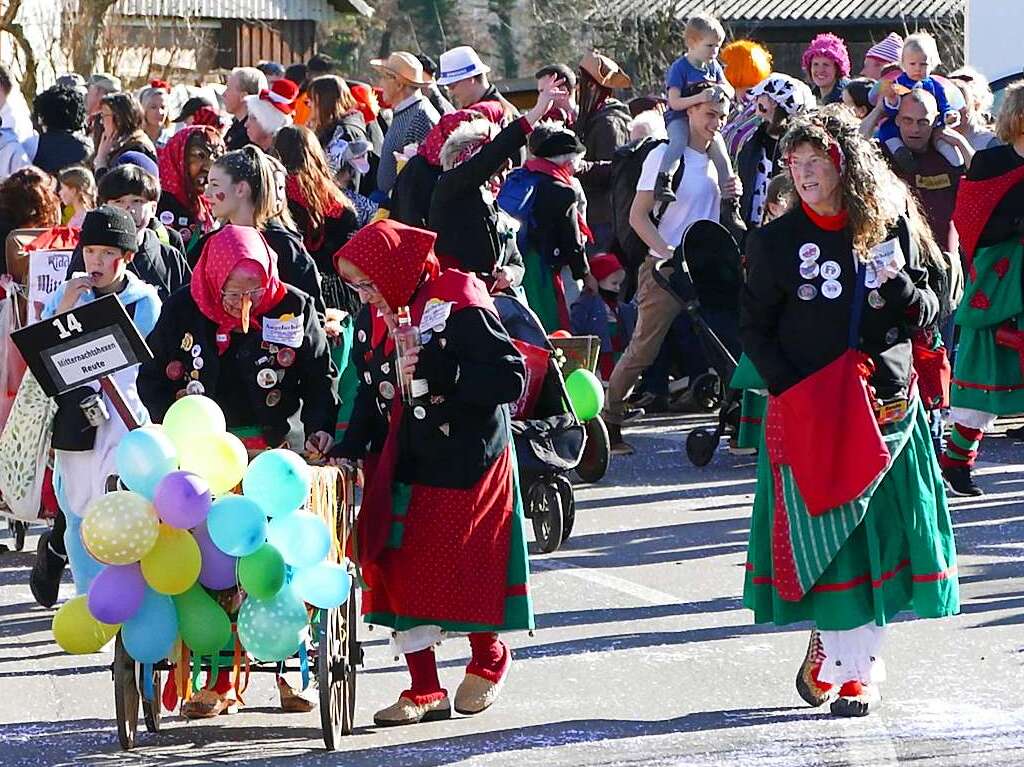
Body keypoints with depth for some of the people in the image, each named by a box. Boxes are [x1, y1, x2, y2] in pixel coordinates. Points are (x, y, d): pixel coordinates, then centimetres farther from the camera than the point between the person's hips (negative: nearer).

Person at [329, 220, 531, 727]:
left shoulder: (460, 309, -19)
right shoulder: (376, 317, 6)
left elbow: (510, 378, -22)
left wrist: (437, 378, -29)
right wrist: (350, 449, 6)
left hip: (463, 462, -7)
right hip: (400, 466, 7)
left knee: (461, 566, 3)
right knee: (399, 570, 2)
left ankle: (488, 661, 31)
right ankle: (424, 691, 10)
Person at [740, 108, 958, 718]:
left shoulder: (892, 227, 3)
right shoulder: (776, 241, -1)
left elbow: (926, 313, 8)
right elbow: (755, 329, 2)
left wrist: (902, 288, -14)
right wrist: (792, 389, -10)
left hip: (886, 405, 2)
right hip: (808, 413, -2)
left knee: (881, 530, 2)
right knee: (823, 536, -5)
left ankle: (857, 662, 13)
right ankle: (837, 656, 4)